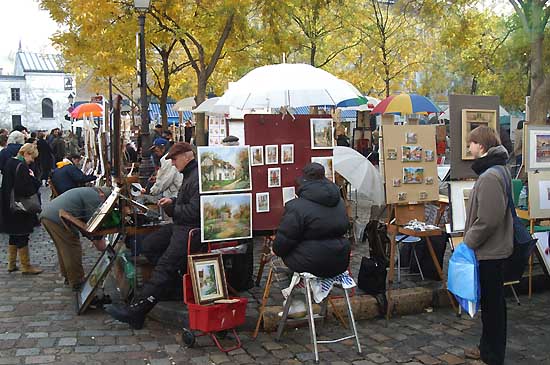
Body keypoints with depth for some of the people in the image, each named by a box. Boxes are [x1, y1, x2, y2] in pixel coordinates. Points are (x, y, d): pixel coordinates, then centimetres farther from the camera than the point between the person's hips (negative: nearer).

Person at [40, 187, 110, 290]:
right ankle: (77, 283, 4)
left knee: (63, 249, 21)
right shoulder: (95, 198, -4)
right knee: (73, 249, -2)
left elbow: (83, 219, 30)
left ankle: (68, 277, 32)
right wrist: (99, 239, 9)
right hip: (58, 219, -10)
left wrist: (93, 239, 26)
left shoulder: (87, 192, 27)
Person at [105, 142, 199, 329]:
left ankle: (136, 312, -20)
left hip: (193, 229, -12)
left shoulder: (199, 177, -18)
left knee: (165, 265, -18)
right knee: (149, 244, 9)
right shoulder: (189, 174, 18)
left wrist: (172, 210, -10)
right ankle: (178, 282, 7)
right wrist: (172, 202, 12)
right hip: (181, 225, 12)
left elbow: (194, 210, -25)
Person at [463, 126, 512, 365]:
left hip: (489, 252, -10)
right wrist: (470, 240, 16)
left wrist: (468, 242, -14)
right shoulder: (499, 169, 11)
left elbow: (487, 220, -27)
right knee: (492, 302, 19)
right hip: (494, 248, 10)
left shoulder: (489, 177, -23)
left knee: (491, 303, 2)